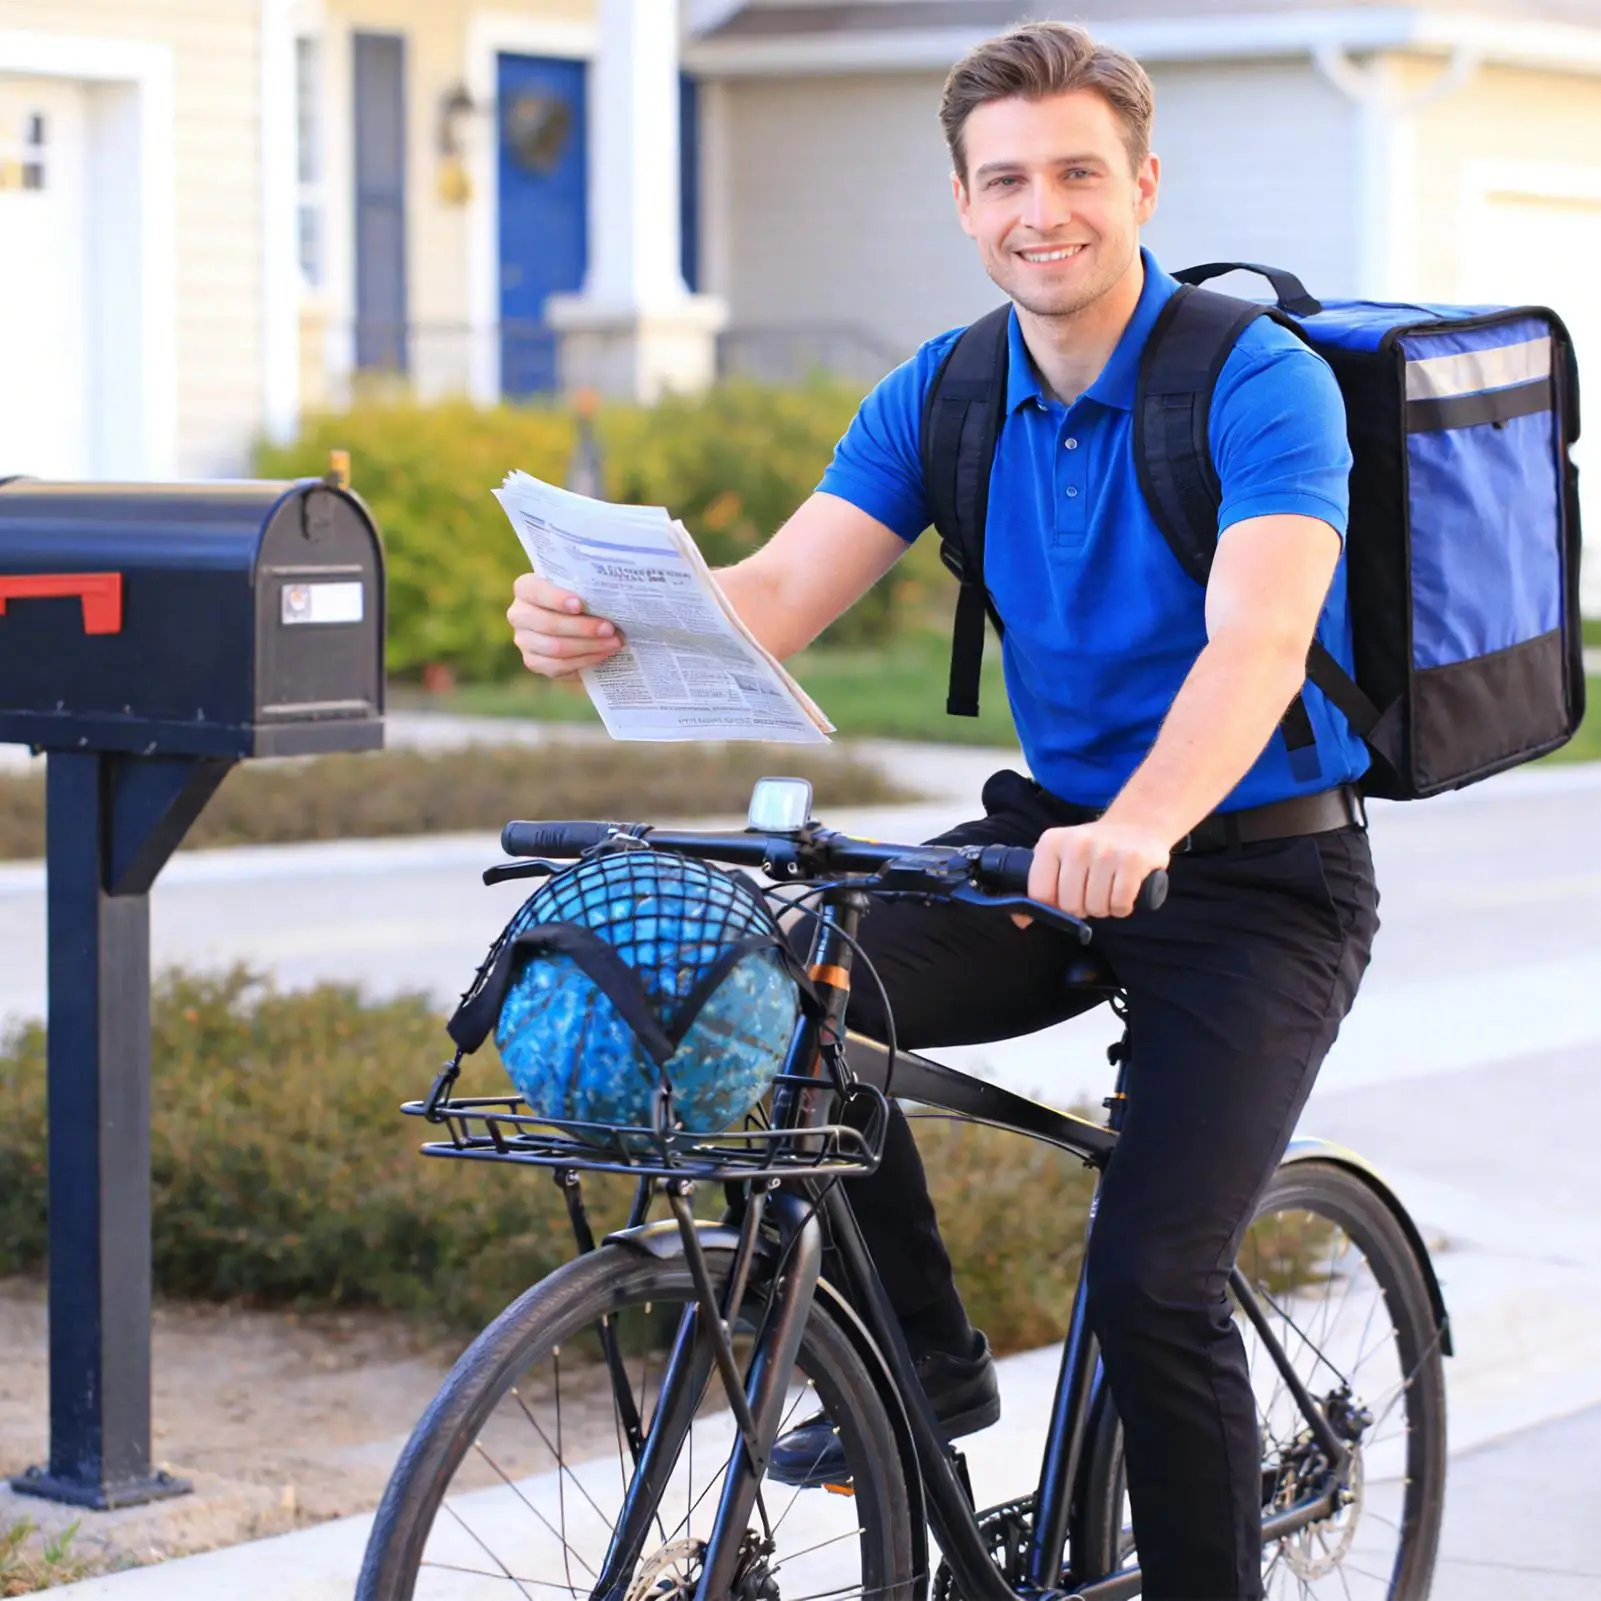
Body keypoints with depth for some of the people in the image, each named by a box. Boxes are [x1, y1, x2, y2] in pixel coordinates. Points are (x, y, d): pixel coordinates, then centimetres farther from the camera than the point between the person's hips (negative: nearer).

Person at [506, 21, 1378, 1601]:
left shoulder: (1262, 383, -18)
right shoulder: (943, 396, -1)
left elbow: (1255, 639, -34)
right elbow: (779, 593, -12)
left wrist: (1142, 827, -54)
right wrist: (606, 625, -34)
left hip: (1258, 876, -5)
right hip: (1052, 838, 5)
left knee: (1151, 1281, -18)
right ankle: (921, 1360, 0)